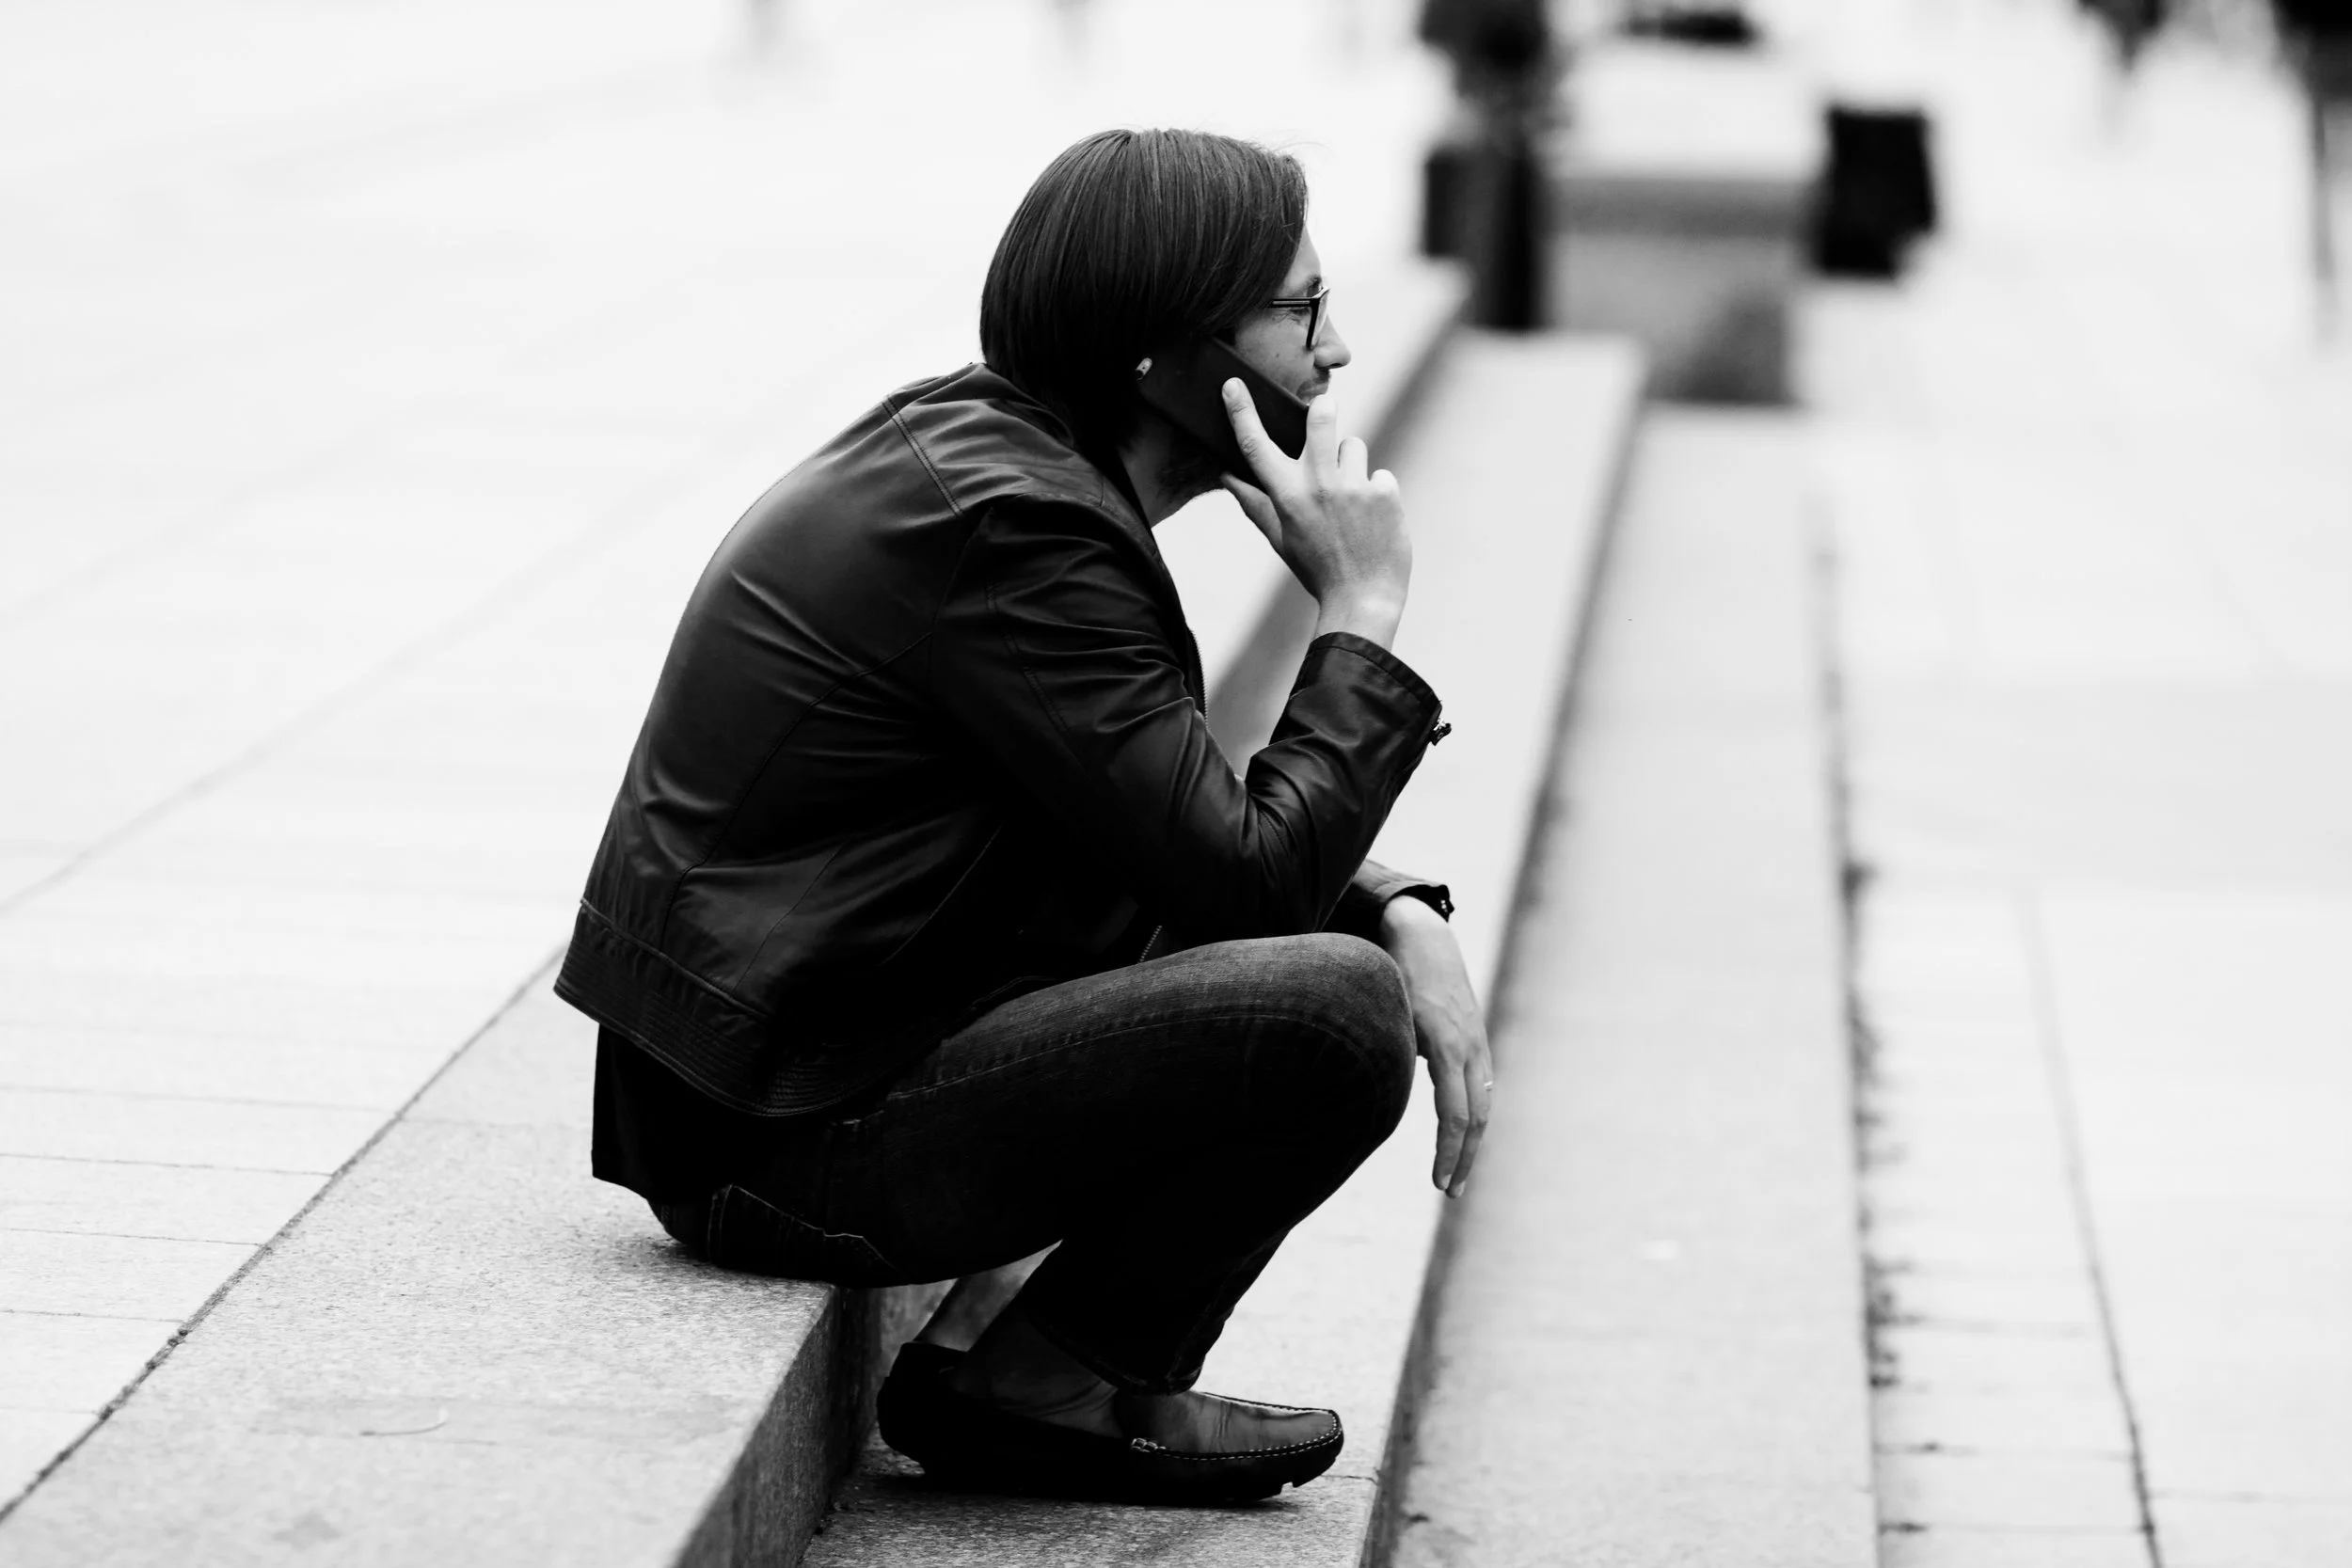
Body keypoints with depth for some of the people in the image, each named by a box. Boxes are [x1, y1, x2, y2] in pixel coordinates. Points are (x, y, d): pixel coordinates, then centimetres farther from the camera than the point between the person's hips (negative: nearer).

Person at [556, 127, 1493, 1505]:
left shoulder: (974, 446, 11)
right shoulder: (1004, 527, -20)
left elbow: (1220, 855, 17)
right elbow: (1244, 881, -20)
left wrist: (1399, 916, 1)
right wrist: (1362, 610, -10)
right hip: (786, 1140, -10)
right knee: (1331, 1010, -20)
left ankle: (1016, 1345, 8)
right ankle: (1032, 1379, -2)